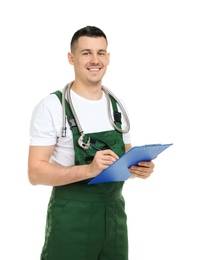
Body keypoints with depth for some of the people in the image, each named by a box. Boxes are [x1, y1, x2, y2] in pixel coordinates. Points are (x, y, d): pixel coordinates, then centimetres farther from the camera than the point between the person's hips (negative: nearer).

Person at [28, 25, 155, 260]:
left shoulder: (118, 107, 7)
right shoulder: (51, 107, -11)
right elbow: (36, 173, -14)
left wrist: (139, 168, -7)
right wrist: (88, 169, -27)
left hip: (115, 214, 6)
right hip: (71, 218, -5)